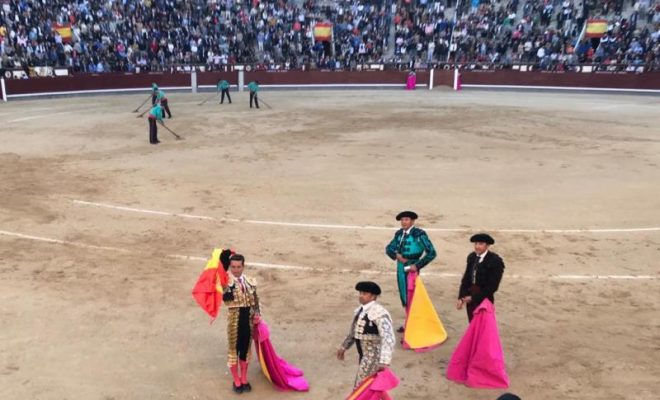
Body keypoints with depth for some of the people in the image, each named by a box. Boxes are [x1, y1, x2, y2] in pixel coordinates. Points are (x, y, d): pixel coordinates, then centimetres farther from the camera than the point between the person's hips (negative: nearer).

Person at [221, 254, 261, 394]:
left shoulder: (250, 282, 2)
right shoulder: (227, 282, -12)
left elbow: (255, 300, 9)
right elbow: (225, 298, -28)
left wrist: (257, 314, -4)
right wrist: (230, 285, -39)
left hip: (248, 320, 4)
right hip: (234, 321, -4)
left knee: (245, 349, 15)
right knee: (233, 349, 10)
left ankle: (244, 379, 32)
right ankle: (236, 381, 26)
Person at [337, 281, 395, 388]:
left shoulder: (379, 313, -23)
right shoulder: (360, 310, 5)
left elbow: (388, 338, -32)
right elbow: (354, 331, 21)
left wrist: (384, 361, -42)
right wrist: (344, 347, 27)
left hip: (374, 356, -9)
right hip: (364, 355, 9)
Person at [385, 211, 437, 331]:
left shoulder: (419, 234, -15)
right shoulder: (399, 233, 4)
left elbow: (431, 253, -18)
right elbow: (389, 248, 12)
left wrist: (418, 266, -17)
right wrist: (396, 255, -10)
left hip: (411, 269, -6)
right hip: (401, 268, 7)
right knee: (404, 296, 17)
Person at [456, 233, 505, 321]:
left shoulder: (495, 261, -13)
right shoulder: (472, 257, 6)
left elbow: (492, 286, -15)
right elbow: (466, 279, 8)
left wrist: (474, 297, -14)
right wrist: (461, 297, -2)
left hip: (484, 299, -6)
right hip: (470, 298, 6)